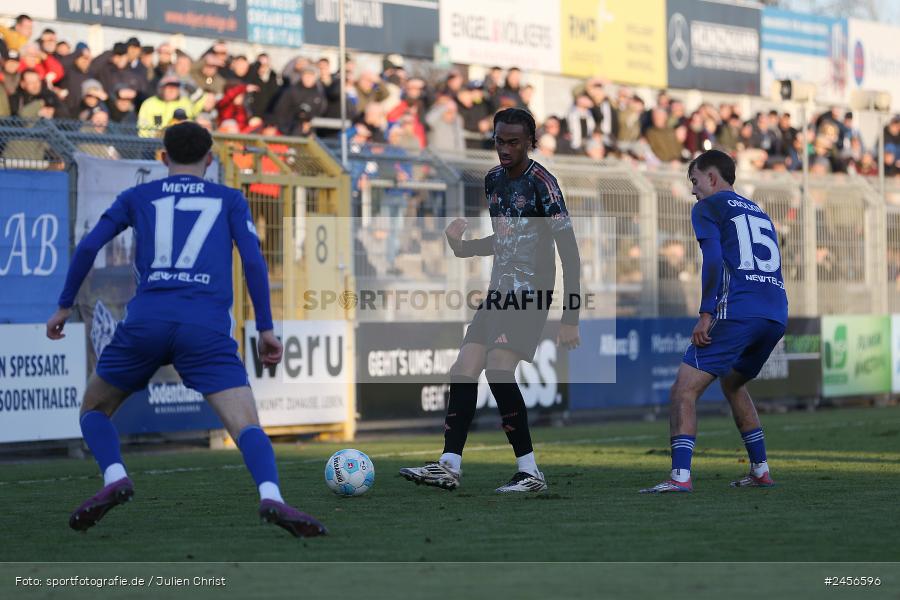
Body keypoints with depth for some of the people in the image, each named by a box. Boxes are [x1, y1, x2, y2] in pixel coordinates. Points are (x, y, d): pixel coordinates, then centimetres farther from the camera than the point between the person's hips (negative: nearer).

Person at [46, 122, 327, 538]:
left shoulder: (137, 197, 20)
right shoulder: (230, 200, 19)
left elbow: (88, 247, 12)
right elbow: (253, 261, 8)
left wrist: (65, 306, 21)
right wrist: (265, 328, 10)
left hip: (145, 320, 1)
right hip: (207, 328, -1)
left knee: (94, 407, 21)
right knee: (246, 423, -8)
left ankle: (114, 477, -7)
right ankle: (270, 496, -35)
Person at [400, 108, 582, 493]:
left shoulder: (540, 181, -11)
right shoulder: (493, 180, 13)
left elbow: (569, 252, -14)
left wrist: (570, 319, -19)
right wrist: (461, 245, 6)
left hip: (531, 292, -8)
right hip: (499, 291, 8)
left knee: (498, 367, -22)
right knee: (464, 371, -1)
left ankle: (530, 472, -15)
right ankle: (449, 467, 4)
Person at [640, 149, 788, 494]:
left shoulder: (707, 207, 7)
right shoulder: (759, 213, 28)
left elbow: (714, 261, -9)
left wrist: (706, 315, -12)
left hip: (737, 312, -8)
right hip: (776, 315, 8)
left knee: (684, 389, -8)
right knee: (732, 384, 29)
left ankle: (680, 476, -23)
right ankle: (760, 471, 25)